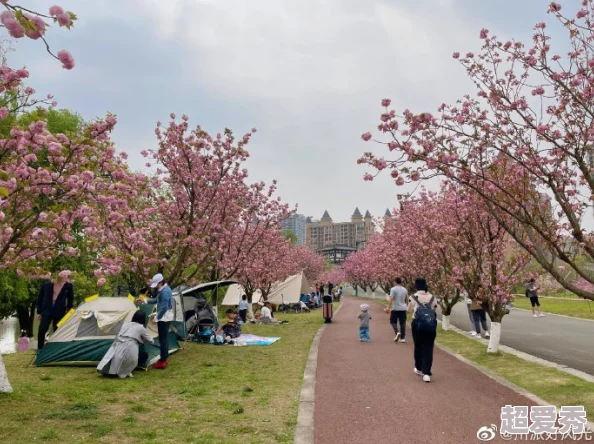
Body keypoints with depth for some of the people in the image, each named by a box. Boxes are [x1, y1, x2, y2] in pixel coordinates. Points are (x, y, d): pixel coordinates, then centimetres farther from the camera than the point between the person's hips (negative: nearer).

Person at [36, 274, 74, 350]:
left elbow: (70, 300, 5)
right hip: (46, 312, 0)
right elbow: (40, 298, 7)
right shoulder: (46, 285, -3)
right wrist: (39, 312, 6)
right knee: (41, 331, -12)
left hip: (59, 313, 0)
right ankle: (40, 350, 4)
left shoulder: (68, 286, -4)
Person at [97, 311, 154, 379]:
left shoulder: (125, 324, 23)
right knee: (145, 355, 14)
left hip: (117, 349, 5)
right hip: (128, 352, -5)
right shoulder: (141, 328, 10)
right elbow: (150, 341, 23)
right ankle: (125, 372, 3)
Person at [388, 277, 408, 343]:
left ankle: (397, 332, -14)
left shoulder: (393, 289, -8)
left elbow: (391, 299, -16)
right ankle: (402, 338, 6)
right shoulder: (405, 289, 9)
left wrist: (389, 307, -14)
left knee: (393, 321, 8)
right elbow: (407, 300, 16)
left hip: (395, 309, -4)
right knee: (403, 323, 6)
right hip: (403, 309, 4)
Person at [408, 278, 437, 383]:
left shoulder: (413, 297, -4)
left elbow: (409, 310, 7)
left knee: (418, 346, 17)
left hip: (418, 324, -1)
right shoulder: (432, 297, 1)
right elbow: (434, 309, 10)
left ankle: (419, 368, 33)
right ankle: (426, 373, -5)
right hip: (431, 324, 1)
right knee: (428, 348, 3)